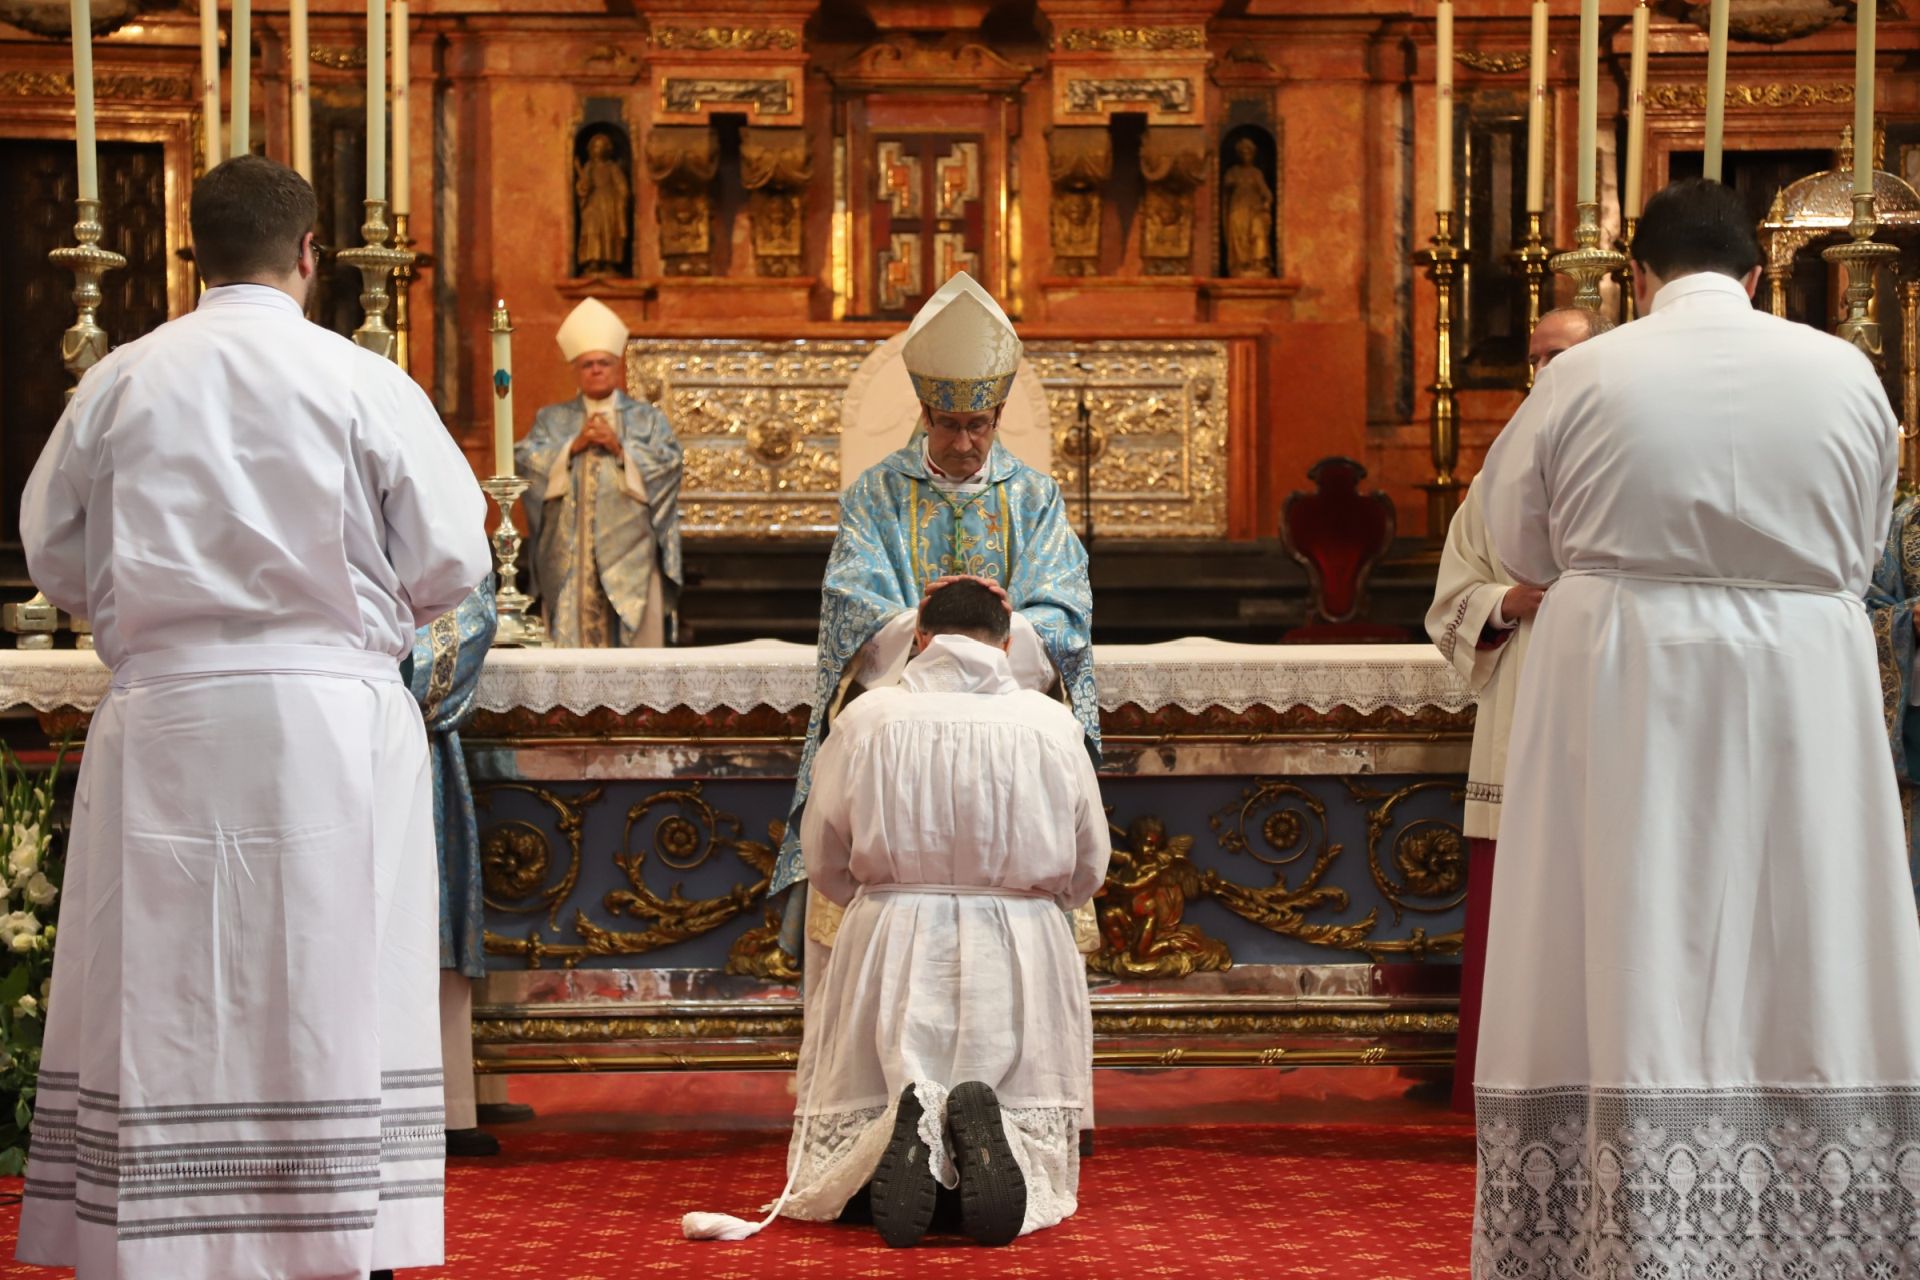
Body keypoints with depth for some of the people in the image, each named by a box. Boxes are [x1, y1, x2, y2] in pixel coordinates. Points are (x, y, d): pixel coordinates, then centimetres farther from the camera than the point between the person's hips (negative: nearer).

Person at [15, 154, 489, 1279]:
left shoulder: (120, 383, 1)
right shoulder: (365, 385, -5)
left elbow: (56, 561, 9)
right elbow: (451, 564, -3)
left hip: (164, 722, 2)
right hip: (328, 718, -2)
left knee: (164, 1008, 7)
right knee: (330, 990, 5)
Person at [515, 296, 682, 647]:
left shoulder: (648, 419, 13)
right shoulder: (552, 420, 15)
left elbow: (668, 464, -2)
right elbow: (525, 461, 0)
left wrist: (620, 448, -10)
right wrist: (574, 445, -9)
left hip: (629, 558, -1)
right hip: (569, 559, 1)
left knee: (635, 642, -5)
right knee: (571, 640, -4)